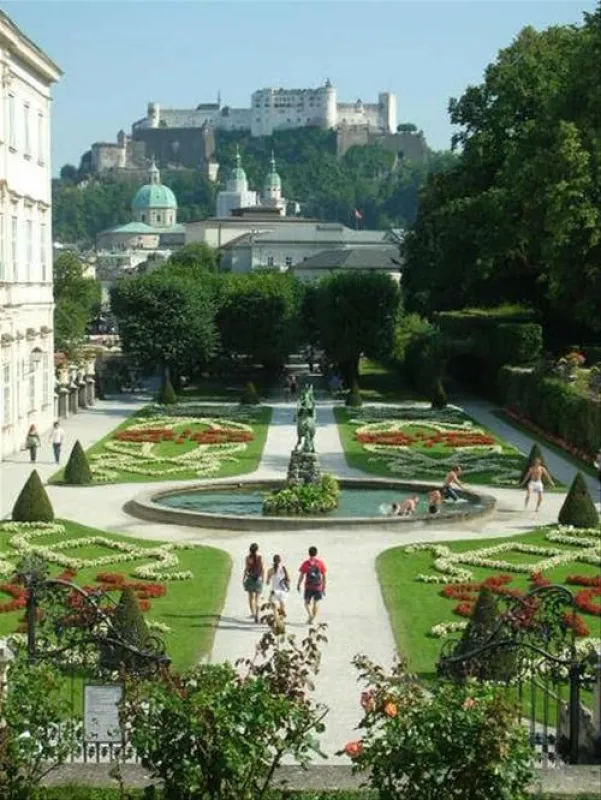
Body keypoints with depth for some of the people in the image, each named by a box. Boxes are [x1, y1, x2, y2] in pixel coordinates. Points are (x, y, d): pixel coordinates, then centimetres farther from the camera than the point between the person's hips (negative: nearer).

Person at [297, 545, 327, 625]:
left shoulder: (306, 563, -6)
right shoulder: (320, 563, -2)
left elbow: (301, 575, -4)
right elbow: (324, 576, 1)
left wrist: (298, 585, 10)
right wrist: (323, 587, 9)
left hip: (308, 586, -1)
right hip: (318, 586, 1)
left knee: (307, 602, 10)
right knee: (315, 603, 14)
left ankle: (310, 615, -15)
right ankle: (312, 619, 15)